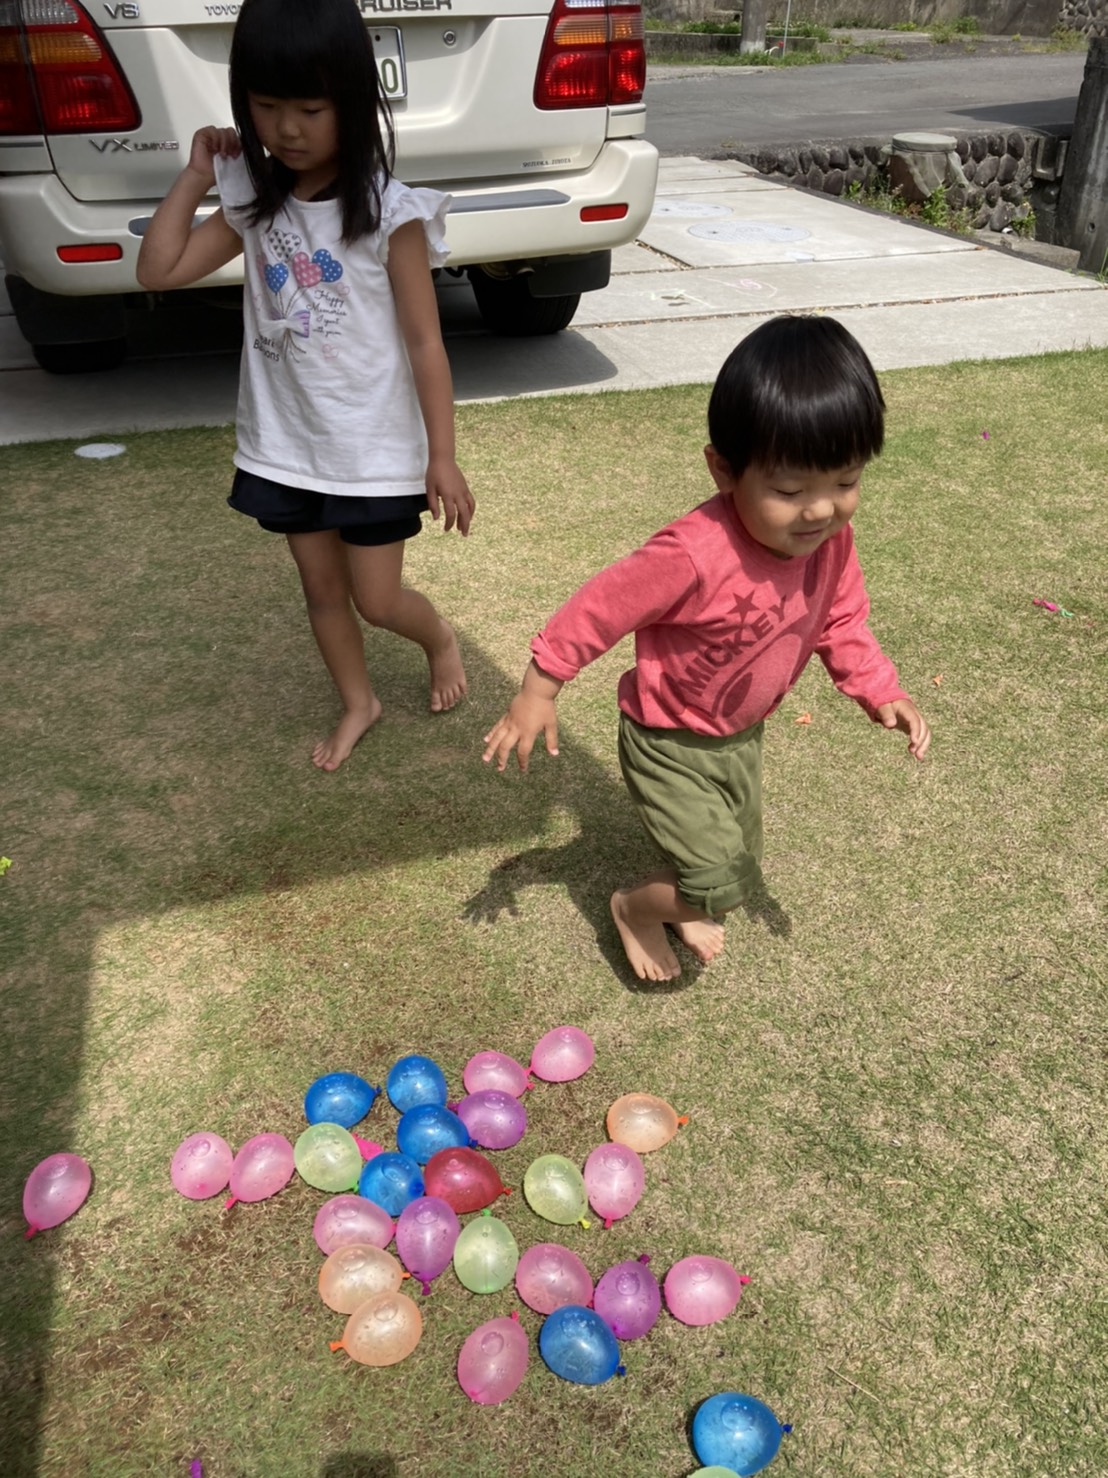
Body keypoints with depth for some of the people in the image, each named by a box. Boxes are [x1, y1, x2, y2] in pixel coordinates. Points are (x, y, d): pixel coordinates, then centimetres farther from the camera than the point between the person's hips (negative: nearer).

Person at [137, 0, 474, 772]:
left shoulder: (390, 213, -13)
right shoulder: (255, 203, 2)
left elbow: (425, 342, -12)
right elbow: (158, 270, 4)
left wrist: (442, 456, -13)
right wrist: (197, 175, 0)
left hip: (374, 447, -5)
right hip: (285, 442, 5)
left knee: (377, 601, 3)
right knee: (322, 589, 15)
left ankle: (442, 637, 37)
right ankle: (359, 703, 35)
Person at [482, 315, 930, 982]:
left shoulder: (831, 541, -16)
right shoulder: (693, 556, -38)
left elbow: (841, 622, 1)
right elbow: (601, 607, -26)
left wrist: (881, 690, -12)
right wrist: (538, 691, -18)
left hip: (743, 734, 7)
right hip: (670, 744, -7)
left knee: (739, 864, 24)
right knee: (721, 886, -7)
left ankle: (682, 905, 57)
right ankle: (635, 906, 25)